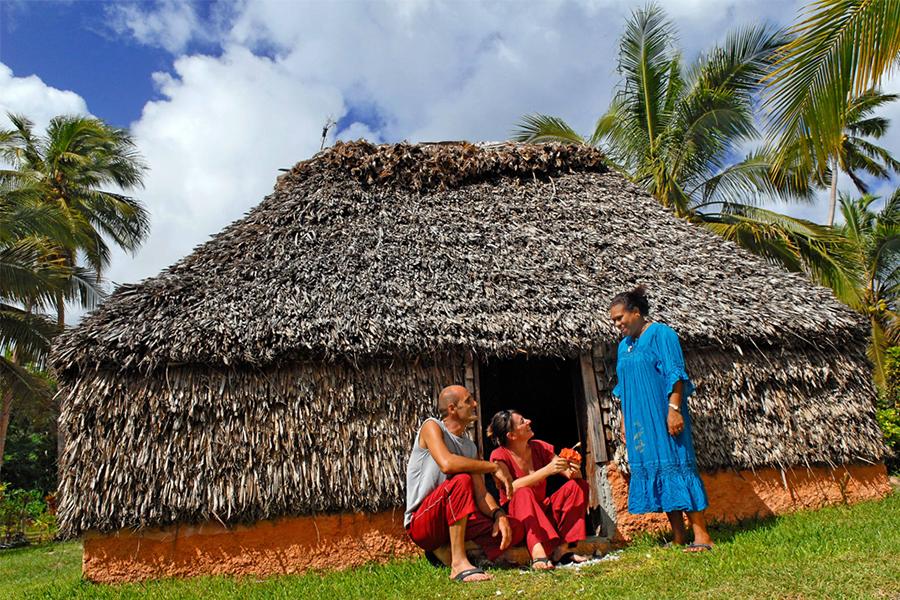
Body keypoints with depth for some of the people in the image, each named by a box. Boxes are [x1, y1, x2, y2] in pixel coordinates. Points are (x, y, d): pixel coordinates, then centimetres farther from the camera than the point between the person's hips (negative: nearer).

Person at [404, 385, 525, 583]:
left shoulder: (470, 447, 11)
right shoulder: (432, 427, -9)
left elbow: (481, 494, 5)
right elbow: (447, 464, -29)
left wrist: (498, 514, -16)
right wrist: (494, 467, -21)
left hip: (453, 519, 7)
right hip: (422, 522, -7)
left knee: (515, 529, -7)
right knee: (461, 480, -33)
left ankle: (445, 550, 0)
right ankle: (458, 563, -27)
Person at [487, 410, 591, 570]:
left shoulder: (539, 447, 1)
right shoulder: (500, 456, -13)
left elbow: (572, 474, 0)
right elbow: (510, 489, -29)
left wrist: (574, 471, -25)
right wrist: (547, 470, -35)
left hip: (543, 511, 6)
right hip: (515, 515, -5)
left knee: (578, 485, -11)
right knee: (524, 493, -34)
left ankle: (562, 549, -21)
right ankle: (538, 553, -50)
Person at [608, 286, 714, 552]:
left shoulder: (660, 333, -4)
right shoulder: (623, 345, 18)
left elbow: (675, 374, -11)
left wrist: (674, 408, -19)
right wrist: (624, 422, 18)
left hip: (663, 419, -7)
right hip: (639, 422, 7)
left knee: (675, 467, -9)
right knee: (650, 469, 5)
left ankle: (701, 536, -2)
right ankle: (679, 538, 11)